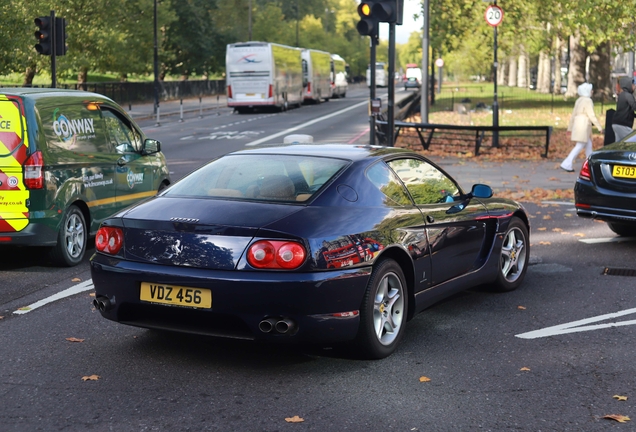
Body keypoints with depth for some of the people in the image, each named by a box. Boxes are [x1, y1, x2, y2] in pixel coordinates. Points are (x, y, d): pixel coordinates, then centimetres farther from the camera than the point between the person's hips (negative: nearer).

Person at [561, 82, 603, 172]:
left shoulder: (579, 101, 15)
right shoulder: (588, 101, -11)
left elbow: (573, 115, 18)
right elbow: (591, 116, -15)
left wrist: (570, 128, 23)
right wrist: (599, 127, -11)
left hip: (577, 124, 9)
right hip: (583, 125, -9)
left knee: (588, 145, 14)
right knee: (580, 146, -8)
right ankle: (566, 164, -12)